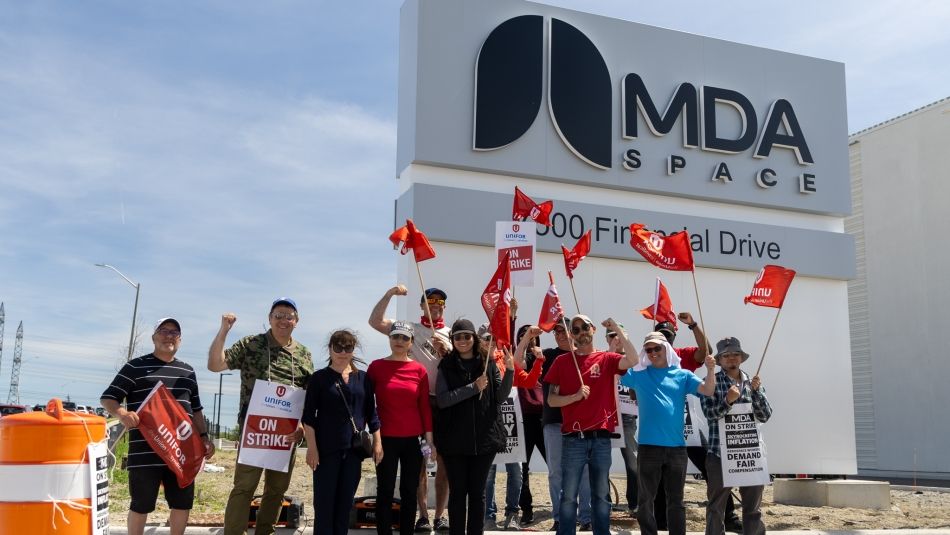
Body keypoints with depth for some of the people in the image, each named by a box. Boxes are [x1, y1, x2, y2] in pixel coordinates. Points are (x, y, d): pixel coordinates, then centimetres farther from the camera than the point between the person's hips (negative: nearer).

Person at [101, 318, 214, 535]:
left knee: (183, 502, 7)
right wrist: (122, 413, -23)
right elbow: (107, 398, -2)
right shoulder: (136, 366, 2)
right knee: (141, 504, 3)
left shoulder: (187, 371, 17)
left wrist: (204, 437, 13)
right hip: (146, 452, -4)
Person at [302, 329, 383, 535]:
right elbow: (309, 416, -4)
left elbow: (371, 413, 11)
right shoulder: (319, 378, 0)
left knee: (346, 502, 8)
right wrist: (312, 447, -10)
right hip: (326, 448, -3)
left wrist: (377, 442, 5)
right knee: (324, 502, 0)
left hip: (354, 449, 3)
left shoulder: (363, 378, 9)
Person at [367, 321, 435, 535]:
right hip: (385, 438, -2)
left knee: (410, 491, 8)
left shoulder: (419, 369, 3)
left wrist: (429, 438, 3)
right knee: (385, 490, 4)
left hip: (412, 439, 2)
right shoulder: (376, 366, -1)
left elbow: (425, 406, 5)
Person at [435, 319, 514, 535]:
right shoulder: (447, 366, 2)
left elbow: (500, 397, 2)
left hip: (484, 437, 1)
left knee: (478, 491, 9)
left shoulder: (488, 363, 5)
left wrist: (509, 371, -11)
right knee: (457, 491, 6)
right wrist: (474, 387, -16)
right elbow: (442, 400, -10)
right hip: (455, 439, -1)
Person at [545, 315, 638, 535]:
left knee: (601, 495, 10)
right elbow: (551, 400, 3)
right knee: (568, 495, 2)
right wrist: (576, 396, -13)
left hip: (601, 438, 1)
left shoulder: (607, 359, 4)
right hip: (573, 439, -1)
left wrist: (617, 330, -18)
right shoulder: (562, 361, 5)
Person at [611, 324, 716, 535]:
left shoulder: (682, 375, 6)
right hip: (649, 446, -1)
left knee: (675, 500, 11)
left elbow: (708, 390, -4)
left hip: (677, 447, 1)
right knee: (646, 499, 6)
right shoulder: (640, 374, 5)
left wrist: (710, 370, -22)